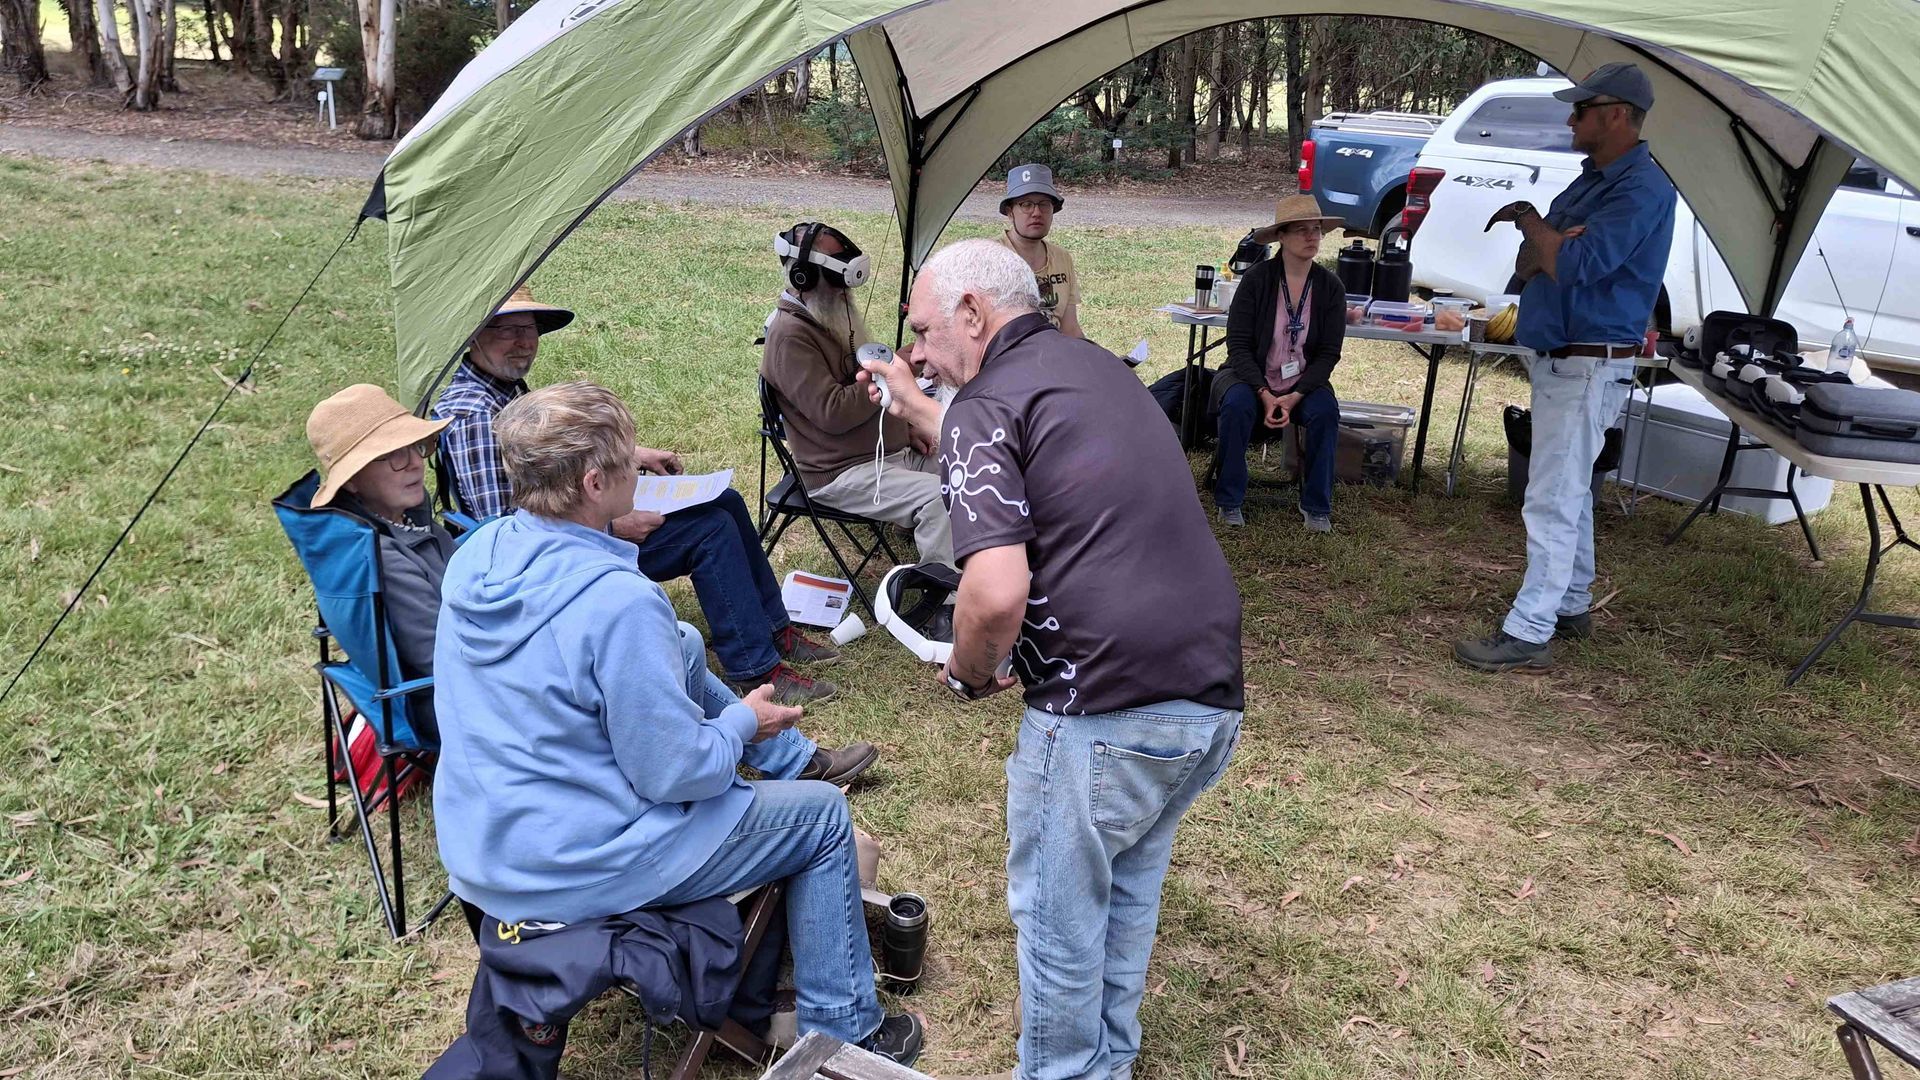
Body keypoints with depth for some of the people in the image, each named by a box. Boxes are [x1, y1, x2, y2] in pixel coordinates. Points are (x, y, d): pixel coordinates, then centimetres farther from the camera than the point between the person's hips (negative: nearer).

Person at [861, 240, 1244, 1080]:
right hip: (1212, 696, 8)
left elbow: (997, 592, -22)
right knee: (1128, 885, 27)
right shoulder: (1096, 366, 16)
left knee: (1058, 910, 15)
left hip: (1107, 710, -8)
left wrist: (968, 673, -3)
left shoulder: (986, 403, -9)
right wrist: (918, 411, 38)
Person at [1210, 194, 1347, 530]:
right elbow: (1238, 343, -12)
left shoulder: (1330, 287, -3)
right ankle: (1229, 502, -17)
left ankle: (1316, 507, -12)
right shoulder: (1257, 278, -10)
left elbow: (1329, 353, -4)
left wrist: (1294, 398, -18)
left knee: (1326, 411, -28)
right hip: (1251, 376, -2)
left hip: (1303, 382, 2)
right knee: (1237, 405, -33)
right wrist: (1265, 395, -22)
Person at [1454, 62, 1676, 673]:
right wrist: (1550, 244, -16)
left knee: (1553, 500, -9)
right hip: (1560, 359, 10)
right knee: (1571, 490, 19)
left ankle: (1530, 632, -5)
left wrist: (1530, 221, -9)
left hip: (1590, 365, -10)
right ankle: (1571, 605, 32)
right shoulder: (1590, 181, 14)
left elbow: (1576, 265, -25)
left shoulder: (1641, 189, -16)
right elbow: (1526, 266, 7)